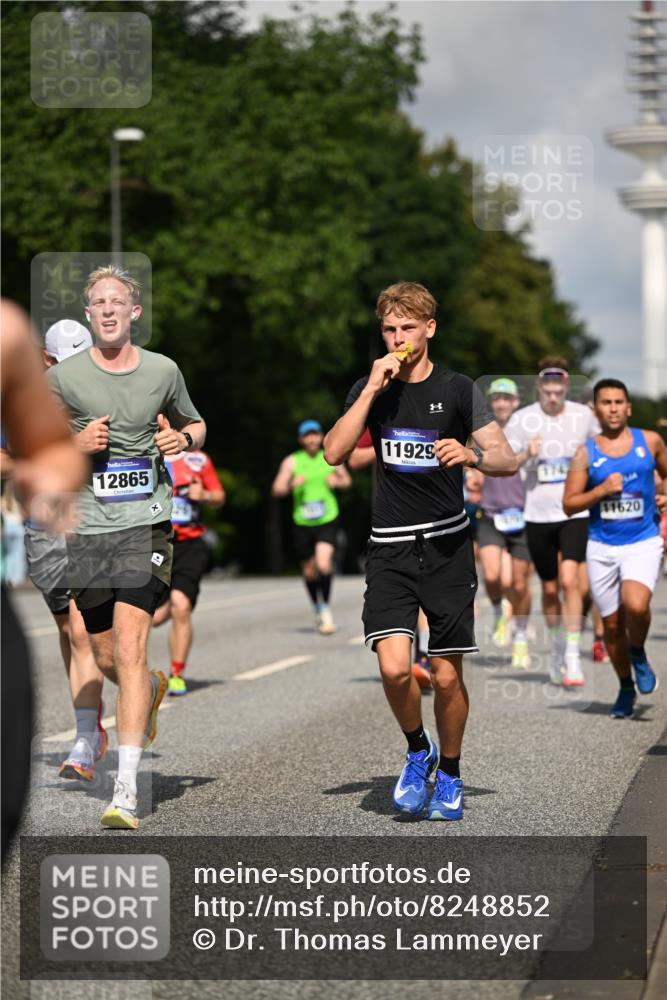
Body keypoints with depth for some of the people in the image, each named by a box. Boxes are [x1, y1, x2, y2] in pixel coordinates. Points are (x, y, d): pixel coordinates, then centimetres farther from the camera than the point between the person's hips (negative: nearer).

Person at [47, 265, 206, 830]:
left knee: (130, 647, -15)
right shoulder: (64, 376, 2)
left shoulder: (163, 371, 4)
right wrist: (78, 443, -9)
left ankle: (126, 792, -17)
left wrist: (183, 439, -2)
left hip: (146, 523, -2)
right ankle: (153, 690, 49)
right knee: (107, 659, 10)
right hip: (87, 527, 2)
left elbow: (195, 425, 22)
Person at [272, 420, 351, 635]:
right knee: (309, 572, 10)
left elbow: (347, 480, 20)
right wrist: (292, 484, -21)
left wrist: (337, 482, -2)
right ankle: (318, 609, 35)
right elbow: (276, 490, -2)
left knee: (323, 565, -22)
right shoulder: (292, 462, 0)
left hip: (327, 521, -1)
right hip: (302, 523, 1)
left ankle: (326, 607, -3)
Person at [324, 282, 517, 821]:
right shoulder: (370, 388, 5)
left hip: (448, 544, -1)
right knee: (394, 668, -15)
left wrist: (472, 455, -25)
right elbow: (334, 452, -9)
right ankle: (418, 750, 13)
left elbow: (507, 461, -3)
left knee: (447, 675, 2)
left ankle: (449, 772, 25)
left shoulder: (457, 389, 0)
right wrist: (373, 389, -14)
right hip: (390, 548, 1)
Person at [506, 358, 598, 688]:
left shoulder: (584, 416, 3)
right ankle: (556, 645, 33)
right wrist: (526, 455, -21)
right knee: (550, 588, 10)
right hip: (538, 514, 1)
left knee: (569, 580, -17)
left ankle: (572, 656, -15)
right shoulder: (522, 420, -2)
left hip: (575, 512, -1)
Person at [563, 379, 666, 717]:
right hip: (602, 546, 1)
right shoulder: (586, 452, 1)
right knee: (612, 623, 8)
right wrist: (601, 490, -14)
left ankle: (638, 653, 5)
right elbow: (569, 504, 0)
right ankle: (626, 688, 30)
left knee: (636, 605, -27)